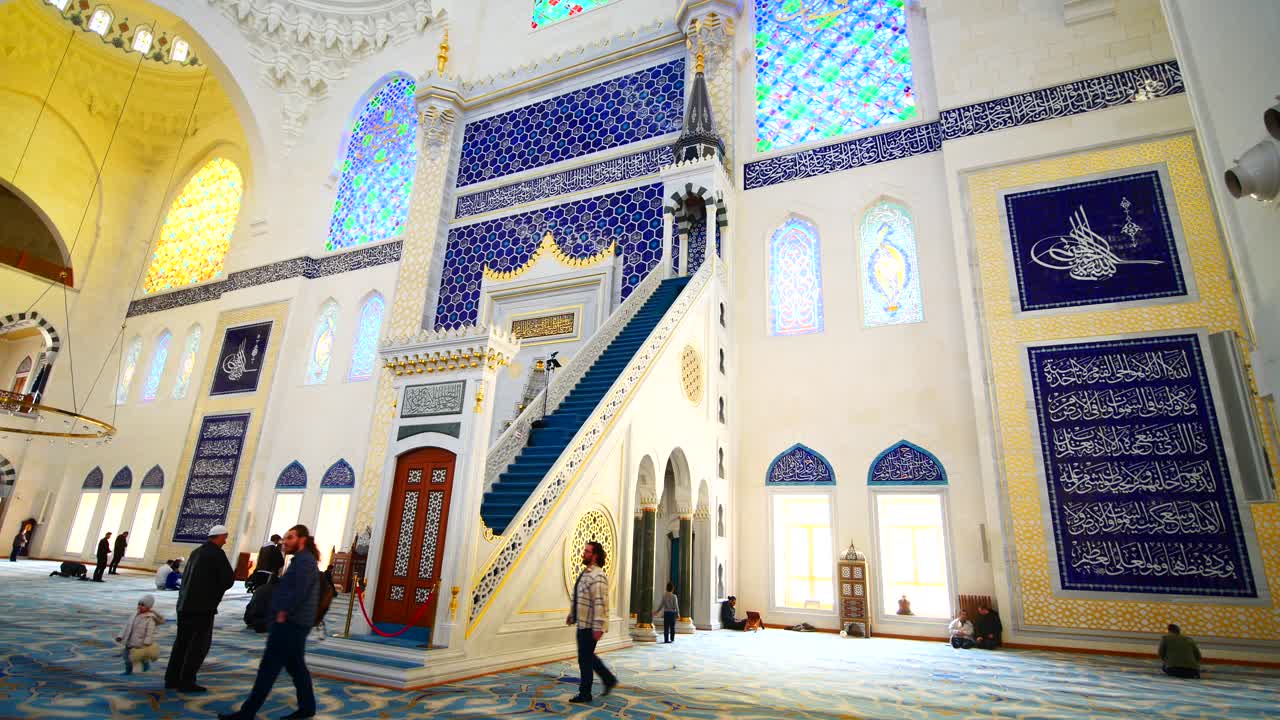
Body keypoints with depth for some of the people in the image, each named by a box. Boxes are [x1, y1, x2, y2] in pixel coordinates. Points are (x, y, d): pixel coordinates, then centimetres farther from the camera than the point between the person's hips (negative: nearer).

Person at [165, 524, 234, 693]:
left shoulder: (196, 552, 11)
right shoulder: (217, 554, -14)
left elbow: (188, 577, 18)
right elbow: (228, 580, -15)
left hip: (185, 604, 8)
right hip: (203, 606, -8)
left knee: (181, 642, 16)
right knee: (199, 645, 2)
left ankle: (172, 679, 22)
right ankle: (186, 681, 4)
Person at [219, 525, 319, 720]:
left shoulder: (304, 561, -15)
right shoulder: (303, 560, 19)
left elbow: (300, 592, -23)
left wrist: (283, 613, -18)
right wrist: (283, 614, 12)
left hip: (290, 622, -10)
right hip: (295, 622, 10)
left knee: (269, 667, -4)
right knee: (296, 665, 13)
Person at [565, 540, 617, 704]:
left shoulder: (597, 576, -19)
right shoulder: (584, 573, 12)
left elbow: (600, 603, -23)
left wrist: (598, 627, -26)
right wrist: (571, 616, 19)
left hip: (590, 625, -10)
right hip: (582, 623, 10)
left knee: (585, 659, 1)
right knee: (588, 656, 18)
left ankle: (585, 694, 15)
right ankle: (609, 679, 32)